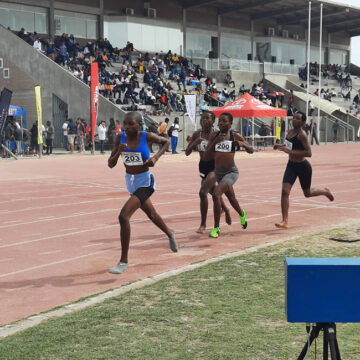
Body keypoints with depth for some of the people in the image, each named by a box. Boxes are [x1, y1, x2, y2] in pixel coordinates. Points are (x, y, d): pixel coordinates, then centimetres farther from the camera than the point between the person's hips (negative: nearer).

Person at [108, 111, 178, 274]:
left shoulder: (147, 137, -16)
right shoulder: (120, 137, -7)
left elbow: (166, 142, 4)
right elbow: (110, 164, -4)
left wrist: (156, 157, -11)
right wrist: (118, 152, -23)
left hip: (144, 183, -6)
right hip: (130, 181, 6)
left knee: (124, 216, -21)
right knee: (151, 214, 27)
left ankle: (124, 261, -10)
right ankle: (170, 234, 58)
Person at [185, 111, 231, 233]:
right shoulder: (197, 134, 0)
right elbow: (187, 152, -2)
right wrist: (195, 142, -18)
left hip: (215, 166, -5)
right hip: (203, 166, 5)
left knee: (203, 192, -21)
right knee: (213, 191, 23)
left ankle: (203, 224, -9)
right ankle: (225, 210, 53)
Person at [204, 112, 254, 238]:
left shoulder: (235, 136, -6)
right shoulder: (214, 135, 0)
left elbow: (251, 150, 4)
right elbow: (206, 157, -5)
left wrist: (242, 144, -17)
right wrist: (215, 142, -18)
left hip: (231, 172, -5)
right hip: (218, 172, 5)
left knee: (216, 194, -25)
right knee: (231, 197, 25)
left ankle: (216, 228, -14)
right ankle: (242, 213, 58)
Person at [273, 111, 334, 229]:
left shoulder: (302, 134, -20)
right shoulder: (291, 131, 2)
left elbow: (309, 153, -26)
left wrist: (290, 151, -32)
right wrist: (280, 146, 0)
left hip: (303, 167, -6)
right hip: (291, 166, 6)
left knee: (307, 193, 14)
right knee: (285, 191, -11)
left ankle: (325, 191, 47)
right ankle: (285, 221, -9)